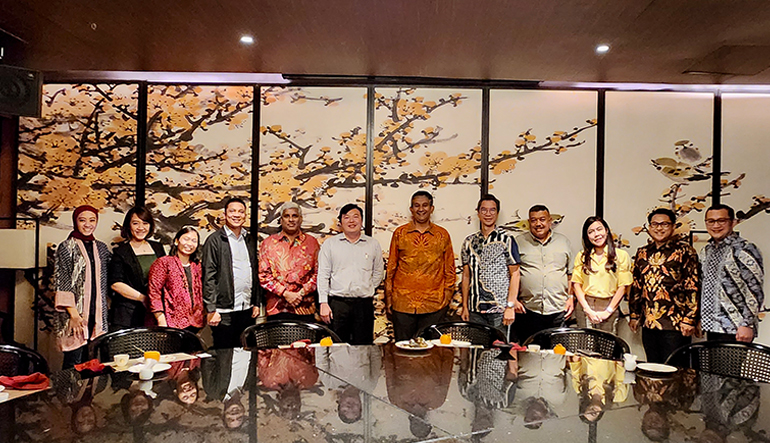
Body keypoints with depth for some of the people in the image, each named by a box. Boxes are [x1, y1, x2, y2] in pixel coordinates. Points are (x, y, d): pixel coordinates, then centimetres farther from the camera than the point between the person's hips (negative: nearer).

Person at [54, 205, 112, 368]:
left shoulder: (101, 248, 13)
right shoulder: (67, 247, -2)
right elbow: (62, 284, -7)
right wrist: (73, 314, -14)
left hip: (97, 315, 5)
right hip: (75, 314, -5)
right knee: (74, 362, -3)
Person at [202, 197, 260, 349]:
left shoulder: (250, 240, 14)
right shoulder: (215, 240, -4)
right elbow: (209, 277, -8)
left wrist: (256, 303, 14)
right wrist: (211, 309, -12)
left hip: (247, 310, 5)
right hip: (225, 311, -5)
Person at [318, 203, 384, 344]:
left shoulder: (373, 244, 10)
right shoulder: (329, 244, 7)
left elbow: (378, 272, 18)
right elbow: (323, 275, 4)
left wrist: (368, 291, 9)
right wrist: (323, 303, -2)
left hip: (364, 304, 1)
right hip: (337, 303, -1)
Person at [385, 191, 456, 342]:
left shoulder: (442, 235, 7)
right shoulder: (400, 233, 6)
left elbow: (449, 268, 11)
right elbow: (391, 267, 10)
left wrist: (447, 294, 5)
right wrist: (388, 297, 7)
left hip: (434, 304, 0)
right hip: (402, 302, 0)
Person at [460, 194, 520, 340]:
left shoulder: (506, 240, 0)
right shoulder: (469, 242, 11)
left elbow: (514, 274, -3)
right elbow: (466, 276, 13)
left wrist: (510, 306, -10)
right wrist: (465, 307, 9)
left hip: (500, 311, -3)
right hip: (475, 311, 3)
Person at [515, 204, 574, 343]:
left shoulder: (563, 242, 12)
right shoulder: (519, 242, 5)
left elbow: (571, 274, 16)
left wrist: (571, 297, 7)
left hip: (558, 311, 2)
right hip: (528, 311, -1)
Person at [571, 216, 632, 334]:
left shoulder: (621, 255, 3)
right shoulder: (582, 256, 9)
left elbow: (622, 287, 0)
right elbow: (576, 284, 4)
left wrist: (608, 311, -6)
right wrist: (588, 310, -6)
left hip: (609, 307, -1)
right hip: (585, 307, 1)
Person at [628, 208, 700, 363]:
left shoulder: (684, 250, -3)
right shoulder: (643, 253, 12)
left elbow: (693, 287, -8)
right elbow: (636, 286, 16)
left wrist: (689, 320, -13)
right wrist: (634, 315, 13)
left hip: (675, 325, -5)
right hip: (648, 324, 5)